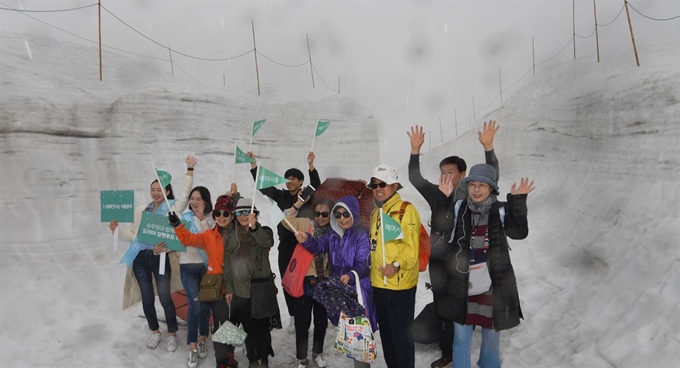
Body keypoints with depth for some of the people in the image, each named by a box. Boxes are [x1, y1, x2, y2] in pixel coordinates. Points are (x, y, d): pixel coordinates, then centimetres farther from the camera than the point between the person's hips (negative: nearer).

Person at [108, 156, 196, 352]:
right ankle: (155, 332, 30)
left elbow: (185, 194, -9)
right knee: (147, 299, 10)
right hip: (141, 258, 4)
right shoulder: (141, 210, 11)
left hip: (161, 258, -3)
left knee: (165, 298, -3)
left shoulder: (172, 208, 1)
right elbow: (134, 235, 14)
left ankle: (172, 335, 15)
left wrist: (190, 170, -12)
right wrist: (117, 230, -2)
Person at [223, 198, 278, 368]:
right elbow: (227, 264, 8)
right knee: (248, 326, 9)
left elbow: (268, 242, -26)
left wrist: (254, 228, -42)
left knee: (262, 325, 6)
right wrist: (228, 289, 4)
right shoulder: (231, 237, 7)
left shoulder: (264, 232, -1)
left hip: (262, 287, -2)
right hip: (241, 288, 2)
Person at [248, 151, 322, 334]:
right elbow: (263, 185, 4)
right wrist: (253, 164, -4)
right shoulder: (281, 196, 7)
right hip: (286, 245, 4)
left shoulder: (308, 196, -2)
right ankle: (294, 316, 19)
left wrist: (311, 166, -34)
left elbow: (317, 185, -20)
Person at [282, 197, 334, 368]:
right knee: (302, 321, 7)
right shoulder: (306, 224, -3)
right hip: (305, 281, -2)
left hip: (325, 283, 2)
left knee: (321, 320, 18)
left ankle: (317, 353, 40)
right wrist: (301, 201, -22)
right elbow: (287, 219, -17)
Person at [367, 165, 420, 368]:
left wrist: (397, 264, -31)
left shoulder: (406, 210, -10)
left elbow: (411, 247, -18)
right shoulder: (376, 212, 14)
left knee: (401, 335, 1)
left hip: (400, 285, -8)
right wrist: (371, 271, 14)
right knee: (386, 333, 18)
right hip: (379, 284, 8)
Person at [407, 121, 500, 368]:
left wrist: (488, 147, -28)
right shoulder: (436, 193, 5)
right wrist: (415, 150, -10)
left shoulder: (471, 194, -5)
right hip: (437, 260, 4)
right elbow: (414, 178, 0)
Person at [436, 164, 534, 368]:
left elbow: (519, 232, -18)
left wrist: (519, 202, -27)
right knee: (461, 339, 12)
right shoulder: (459, 208, -1)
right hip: (463, 287, 1)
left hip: (492, 288, -1)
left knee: (491, 340, 16)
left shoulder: (502, 211, -6)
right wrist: (443, 199, -13)